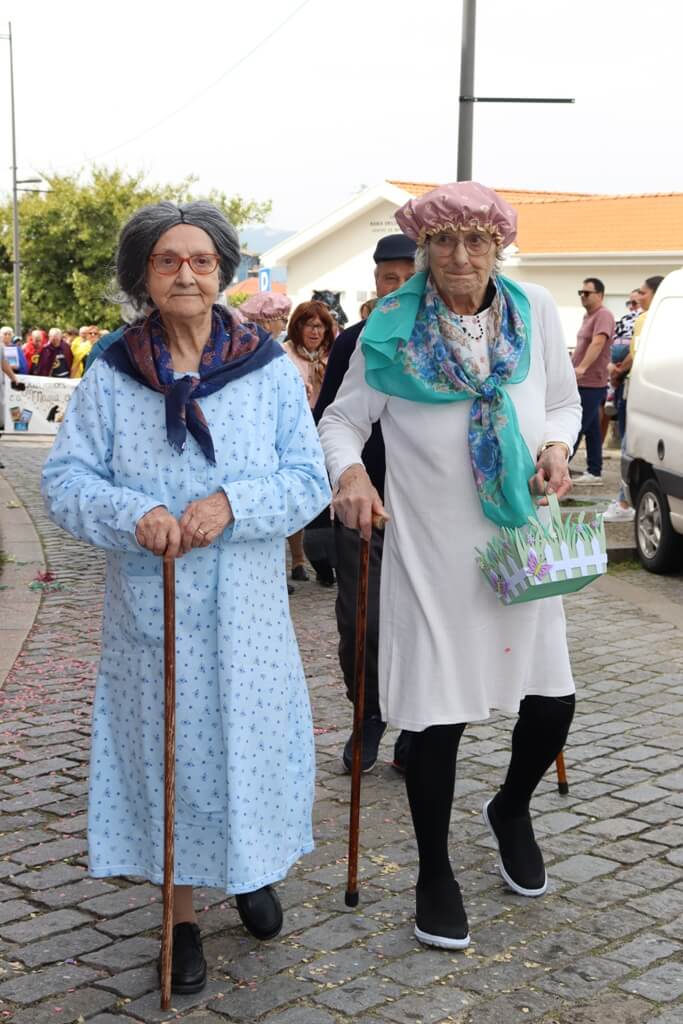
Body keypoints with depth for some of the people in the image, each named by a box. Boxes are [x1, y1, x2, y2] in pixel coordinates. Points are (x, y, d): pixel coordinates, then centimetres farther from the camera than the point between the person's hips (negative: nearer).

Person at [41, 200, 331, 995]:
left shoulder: (270, 370, -1)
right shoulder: (111, 375, -2)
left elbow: (308, 479, -4)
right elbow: (64, 477, -4)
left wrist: (233, 502, -21)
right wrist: (134, 515, -23)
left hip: (246, 609, 0)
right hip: (149, 607, 0)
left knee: (249, 739, 10)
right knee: (163, 747, 8)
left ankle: (252, 871, 39)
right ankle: (180, 912, 25)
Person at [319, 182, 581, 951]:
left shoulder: (535, 312, 0)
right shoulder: (391, 329, -8)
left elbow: (564, 403, 12)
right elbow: (343, 419, -2)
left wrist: (556, 446, -8)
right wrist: (348, 470, -22)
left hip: (521, 542, 3)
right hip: (431, 553, -3)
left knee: (551, 703, 8)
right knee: (439, 716, 2)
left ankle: (511, 811, 42)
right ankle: (434, 874, 26)